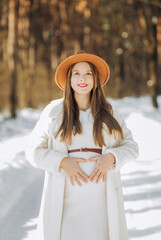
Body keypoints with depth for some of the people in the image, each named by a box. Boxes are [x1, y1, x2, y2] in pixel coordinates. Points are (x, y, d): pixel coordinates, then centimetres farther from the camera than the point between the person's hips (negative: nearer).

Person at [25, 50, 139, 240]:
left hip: (102, 197, 1)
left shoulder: (109, 112, 12)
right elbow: (34, 151, 7)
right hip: (65, 198, -1)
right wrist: (62, 162, -9)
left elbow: (130, 146, 13)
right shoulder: (53, 111, 7)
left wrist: (111, 157, -7)